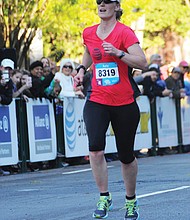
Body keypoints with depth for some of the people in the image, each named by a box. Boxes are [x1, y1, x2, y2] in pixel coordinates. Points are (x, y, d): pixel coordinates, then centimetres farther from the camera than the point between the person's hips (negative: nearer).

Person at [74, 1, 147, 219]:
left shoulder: (124, 32, -9)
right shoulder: (88, 33, 6)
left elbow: (142, 63, -18)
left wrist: (117, 53, -27)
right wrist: (82, 68, 11)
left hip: (124, 103, -2)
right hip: (97, 100, 2)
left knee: (126, 156, 8)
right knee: (95, 149, -20)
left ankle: (131, 201, 29)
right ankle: (104, 197, -7)